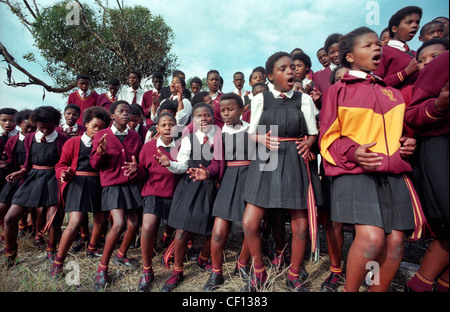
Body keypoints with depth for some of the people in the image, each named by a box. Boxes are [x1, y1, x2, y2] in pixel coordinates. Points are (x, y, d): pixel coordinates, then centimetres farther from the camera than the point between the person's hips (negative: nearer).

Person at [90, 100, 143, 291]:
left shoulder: (134, 136, 8)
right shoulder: (101, 135, -2)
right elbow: (95, 164, -2)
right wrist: (100, 151, -22)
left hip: (131, 184, 4)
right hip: (112, 184, -4)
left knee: (134, 224, 5)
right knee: (119, 224, -16)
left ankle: (121, 255, 33)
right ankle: (102, 267, 6)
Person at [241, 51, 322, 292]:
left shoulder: (304, 99, 7)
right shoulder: (260, 99, 6)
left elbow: (312, 133, 10)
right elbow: (252, 132, 8)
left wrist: (307, 144, -12)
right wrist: (263, 139, -14)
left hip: (296, 164, 1)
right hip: (266, 163, 0)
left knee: (300, 225, 5)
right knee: (249, 223, -4)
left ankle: (294, 276, 33)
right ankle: (259, 273, 25)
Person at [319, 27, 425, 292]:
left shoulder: (391, 93, 21)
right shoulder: (338, 90, 6)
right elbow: (328, 138, 1)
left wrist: (408, 143, 8)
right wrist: (353, 152, -18)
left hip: (394, 174, 6)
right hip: (354, 172, -5)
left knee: (396, 241, 0)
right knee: (371, 237, -19)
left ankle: (378, 290, 23)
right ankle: (349, 289, 6)